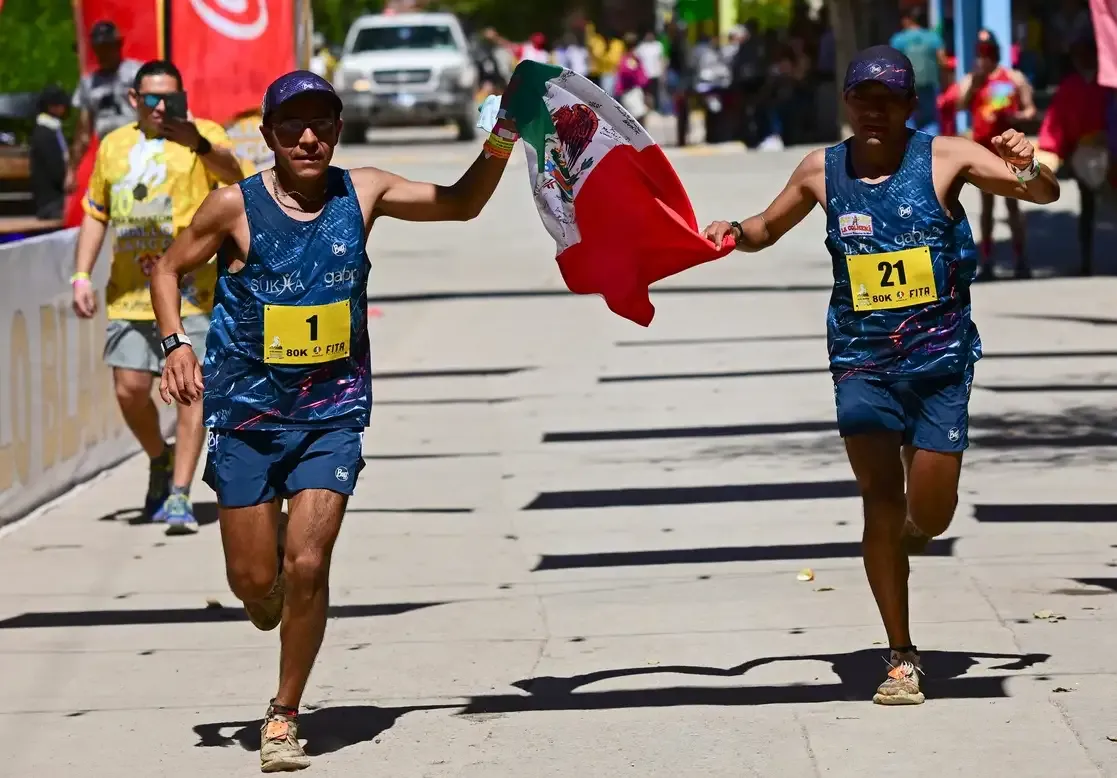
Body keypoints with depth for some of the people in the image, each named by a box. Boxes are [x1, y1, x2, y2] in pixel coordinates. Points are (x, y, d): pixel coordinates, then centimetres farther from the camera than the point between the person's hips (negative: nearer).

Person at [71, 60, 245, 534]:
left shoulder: (203, 136, -2)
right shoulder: (114, 146, 14)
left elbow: (231, 171, -23)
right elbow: (96, 214, 22)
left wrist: (200, 145, -43)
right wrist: (82, 274, 12)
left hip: (192, 290, -4)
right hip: (130, 294, 4)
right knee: (130, 389, 0)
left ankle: (179, 496, -6)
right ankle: (161, 459, 28)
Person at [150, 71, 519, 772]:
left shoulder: (362, 194, -1)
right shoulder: (236, 207, -7)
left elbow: (460, 204, 12)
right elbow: (170, 270, 7)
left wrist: (501, 138, -4)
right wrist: (176, 344, -9)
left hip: (333, 413, 1)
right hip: (248, 413, 0)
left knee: (307, 566, -12)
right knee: (254, 580, 1)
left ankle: (285, 716, 5)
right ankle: (268, 606, 41)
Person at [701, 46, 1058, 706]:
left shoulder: (946, 159, -5)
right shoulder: (822, 171, 3)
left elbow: (1044, 193, -7)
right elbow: (769, 229, 19)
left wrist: (1028, 169, -30)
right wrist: (733, 232, -3)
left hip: (940, 359, -1)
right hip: (863, 360, 1)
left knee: (930, 515, -3)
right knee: (882, 504, -5)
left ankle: (913, 529, 37)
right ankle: (902, 659, 4)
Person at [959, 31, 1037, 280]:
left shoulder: (1015, 78, 2)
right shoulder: (970, 80, 1)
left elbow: (1030, 110, 6)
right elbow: (961, 105, -16)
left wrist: (1015, 116, -14)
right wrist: (976, 81, -27)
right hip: (983, 147, 0)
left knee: (1012, 203, 2)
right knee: (987, 205, 6)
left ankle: (1021, 260, 5)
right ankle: (986, 262, 9)